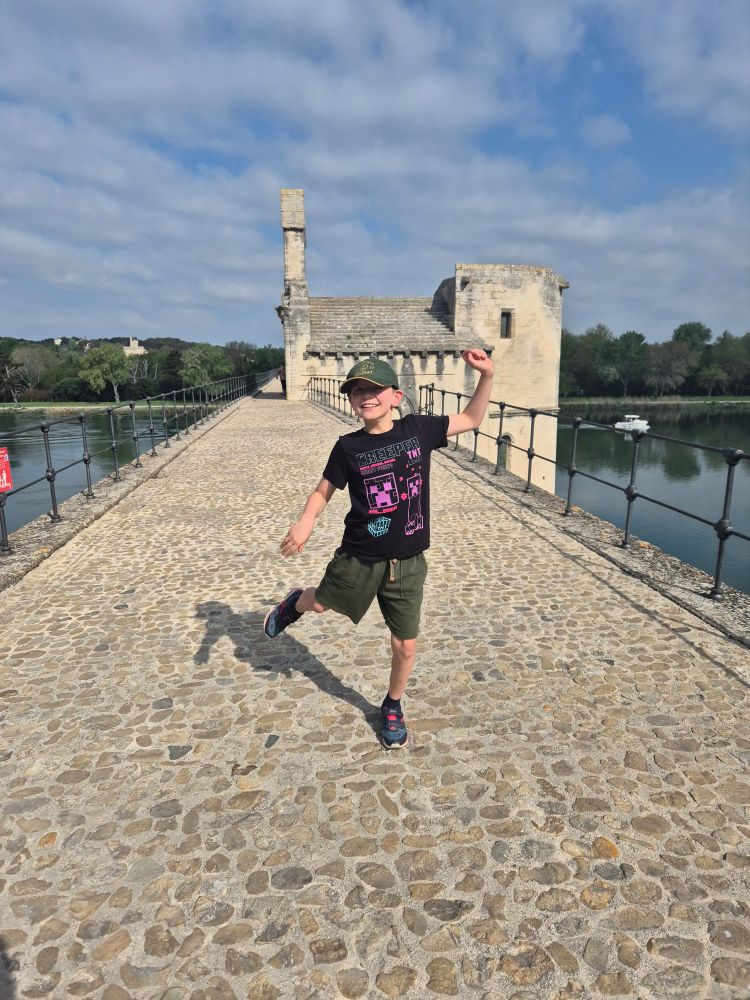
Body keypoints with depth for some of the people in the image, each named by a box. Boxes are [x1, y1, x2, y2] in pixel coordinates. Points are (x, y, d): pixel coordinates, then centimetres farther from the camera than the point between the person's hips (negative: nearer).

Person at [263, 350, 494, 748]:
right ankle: (295, 602, 57)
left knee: (406, 645, 10)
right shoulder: (348, 447, -7)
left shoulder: (417, 429, -3)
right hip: (358, 558, -1)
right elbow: (323, 491, 0)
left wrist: (486, 375, -4)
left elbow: (471, 419, 8)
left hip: (407, 563, 1)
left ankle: (392, 707, 38)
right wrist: (306, 520, -20)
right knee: (320, 603, 19)